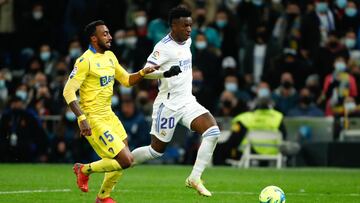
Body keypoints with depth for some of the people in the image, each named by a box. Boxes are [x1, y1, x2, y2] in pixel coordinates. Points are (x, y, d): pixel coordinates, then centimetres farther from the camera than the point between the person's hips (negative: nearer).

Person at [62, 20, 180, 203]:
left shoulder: (110, 56, 10)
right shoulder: (85, 61, -16)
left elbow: (127, 80, 20)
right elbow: (68, 91, -20)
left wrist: (142, 73, 0)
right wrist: (81, 119, -28)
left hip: (108, 115, 9)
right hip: (94, 120, -9)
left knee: (125, 159, 11)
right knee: (125, 161, -14)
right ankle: (84, 169, 7)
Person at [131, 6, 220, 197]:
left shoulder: (187, 41, 9)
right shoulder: (163, 47, -16)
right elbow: (146, 71, -23)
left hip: (188, 102, 7)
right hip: (168, 105, -7)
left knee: (213, 131, -16)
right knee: (156, 150, 2)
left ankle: (195, 178, -12)